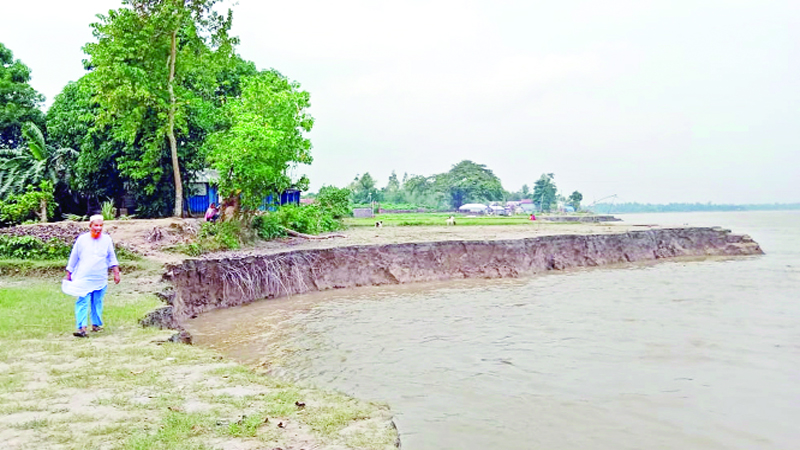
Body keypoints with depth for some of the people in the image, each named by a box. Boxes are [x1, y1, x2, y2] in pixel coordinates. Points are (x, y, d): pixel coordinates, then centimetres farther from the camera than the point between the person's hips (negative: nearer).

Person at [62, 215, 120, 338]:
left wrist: (116, 273, 8)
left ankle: (96, 324, 23)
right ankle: (81, 328, -15)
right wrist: (68, 274, 14)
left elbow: (112, 258, 13)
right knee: (82, 302, -11)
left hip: (100, 279, 2)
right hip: (83, 278, -2)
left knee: (97, 303, 9)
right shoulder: (82, 239, 1)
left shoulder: (107, 239, 5)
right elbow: (73, 258, 10)